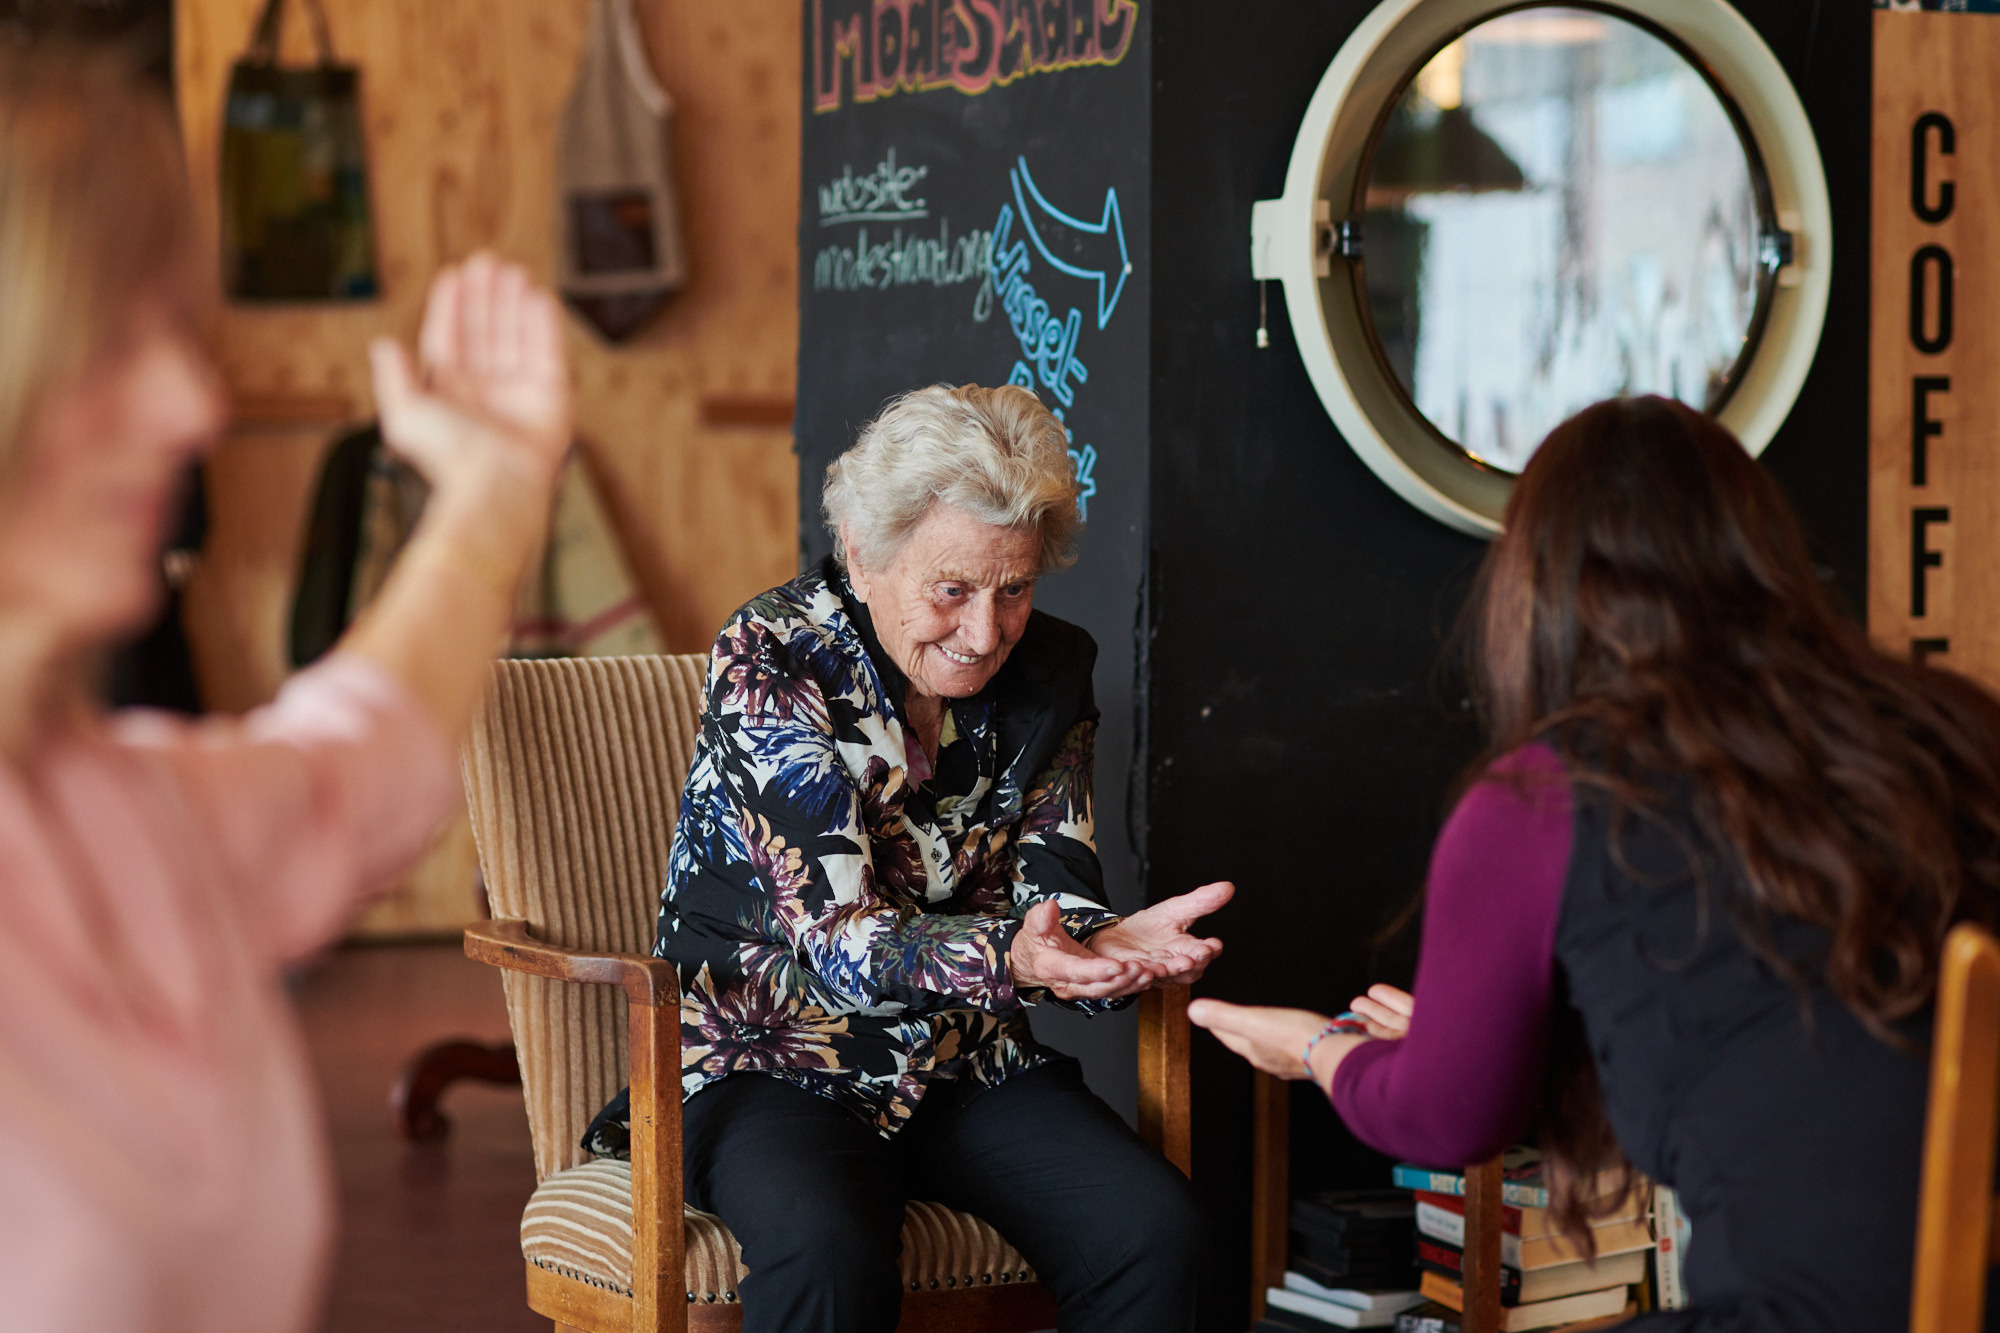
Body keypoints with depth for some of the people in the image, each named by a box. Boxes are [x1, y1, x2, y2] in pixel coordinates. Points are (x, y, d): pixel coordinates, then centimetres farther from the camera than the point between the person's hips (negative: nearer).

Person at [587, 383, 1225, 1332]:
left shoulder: (1049, 673, 2)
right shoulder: (768, 663, -15)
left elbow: (1053, 891, -4)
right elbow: (839, 941, -23)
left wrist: (1110, 947, -30)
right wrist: (1009, 958, -42)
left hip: (967, 1071, 5)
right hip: (770, 1065, -5)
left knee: (1155, 1231, -21)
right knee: (829, 1256, -36)